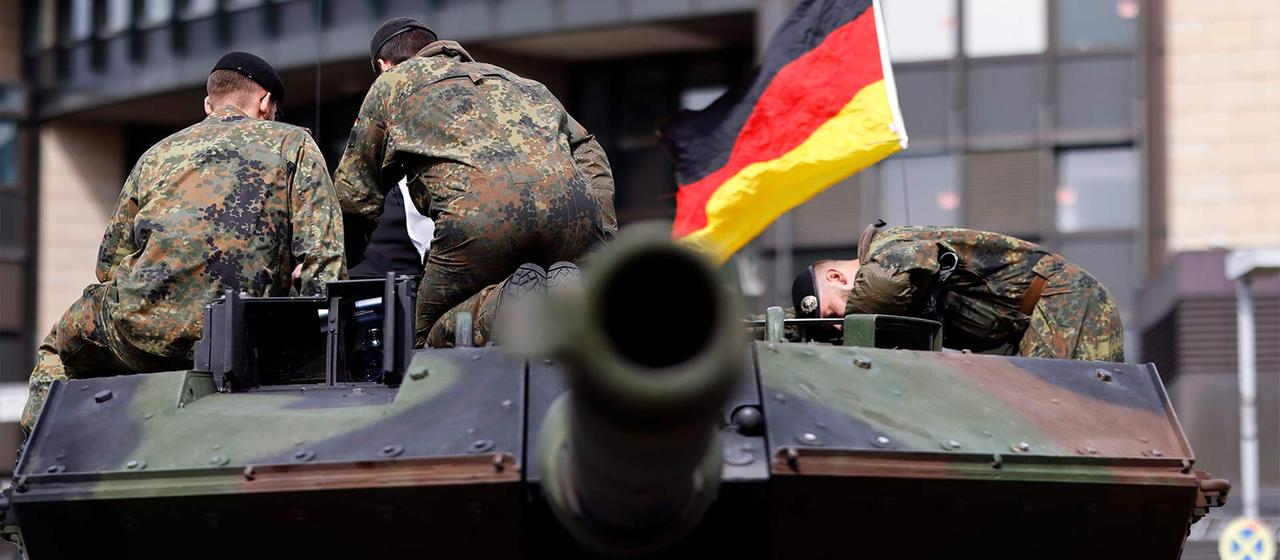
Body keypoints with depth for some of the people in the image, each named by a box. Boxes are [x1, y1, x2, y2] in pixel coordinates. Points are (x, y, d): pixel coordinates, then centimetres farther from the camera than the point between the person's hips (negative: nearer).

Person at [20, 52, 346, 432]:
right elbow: (324, 264, 0)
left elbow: (109, 263, 22)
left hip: (138, 333, 2)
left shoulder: (158, 154, 21)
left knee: (56, 351, 31)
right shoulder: (294, 144, 12)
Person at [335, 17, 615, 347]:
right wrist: (605, 237, 27)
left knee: (434, 336, 13)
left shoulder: (393, 81, 31)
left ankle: (511, 301, -17)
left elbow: (353, 194, 32)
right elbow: (589, 154, 30)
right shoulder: (505, 77, 41)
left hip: (478, 208, -3)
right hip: (571, 194, 3)